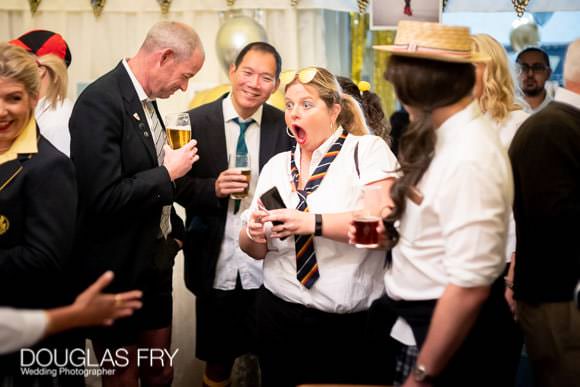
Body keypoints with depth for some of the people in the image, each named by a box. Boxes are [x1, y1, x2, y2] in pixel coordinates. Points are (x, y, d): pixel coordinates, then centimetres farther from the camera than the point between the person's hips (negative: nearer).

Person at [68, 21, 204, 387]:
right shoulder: (100, 102, -21)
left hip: (154, 261, 8)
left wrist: (175, 230, 7)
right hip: (117, 269, -8)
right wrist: (168, 173, -18)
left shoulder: (145, 99, 7)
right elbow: (103, 198, -27)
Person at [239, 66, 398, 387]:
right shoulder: (276, 166, 10)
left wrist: (313, 223, -27)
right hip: (279, 314, 4)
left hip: (352, 323, -4)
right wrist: (254, 234, -11)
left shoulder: (368, 150, -5)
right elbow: (255, 250, 11)